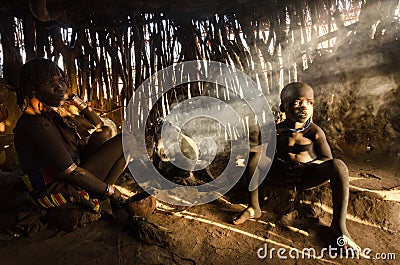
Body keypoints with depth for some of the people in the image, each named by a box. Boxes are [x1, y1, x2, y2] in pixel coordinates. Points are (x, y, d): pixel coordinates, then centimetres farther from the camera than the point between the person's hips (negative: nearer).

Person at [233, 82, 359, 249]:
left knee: (338, 166, -29)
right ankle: (253, 208, -17)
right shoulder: (277, 131, 0)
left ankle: (339, 225, -24)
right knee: (255, 155, -23)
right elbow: (270, 154, 7)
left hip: (307, 178, 0)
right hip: (281, 176, 1)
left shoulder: (315, 132, -3)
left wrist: (308, 165, -19)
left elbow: (327, 159, -3)